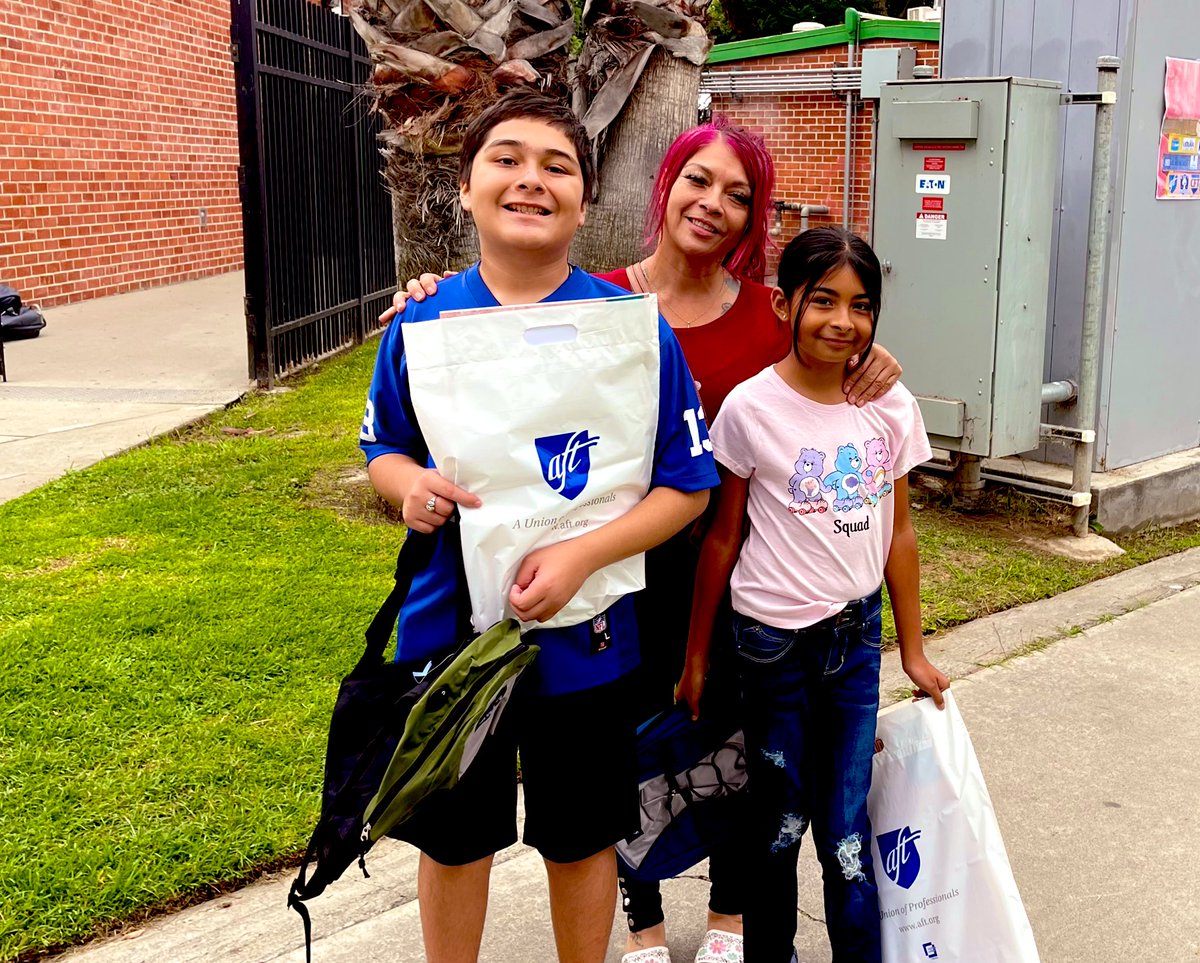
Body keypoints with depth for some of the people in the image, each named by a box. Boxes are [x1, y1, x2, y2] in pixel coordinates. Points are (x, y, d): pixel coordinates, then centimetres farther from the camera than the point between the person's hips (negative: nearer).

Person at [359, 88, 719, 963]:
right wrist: (411, 486, -15)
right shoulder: (422, 323, -5)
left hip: (582, 637, -1)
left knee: (580, 842, 18)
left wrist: (581, 556, -22)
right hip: (449, 624, 1)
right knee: (454, 840, 19)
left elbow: (688, 486, -7)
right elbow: (383, 449, 9)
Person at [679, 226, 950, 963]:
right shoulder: (751, 408, -12)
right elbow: (722, 537, -5)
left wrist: (914, 651, 10)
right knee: (780, 819, 11)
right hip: (773, 640, -3)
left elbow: (899, 533, 7)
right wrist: (697, 656, -1)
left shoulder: (893, 407, -1)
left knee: (846, 825, 8)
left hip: (856, 634, 3)